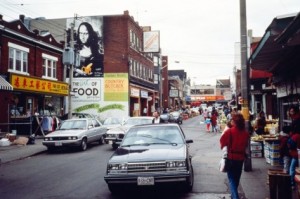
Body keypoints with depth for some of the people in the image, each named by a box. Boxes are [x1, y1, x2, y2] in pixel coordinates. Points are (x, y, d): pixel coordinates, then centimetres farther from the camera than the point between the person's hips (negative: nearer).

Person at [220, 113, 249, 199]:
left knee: (232, 178, 2)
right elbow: (246, 145, 6)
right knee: (237, 177, 20)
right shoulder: (246, 133, -4)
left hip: (231, 157, -4)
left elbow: (222, 141, -6)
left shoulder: (229, 131, -17)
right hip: (241, 157, 4)